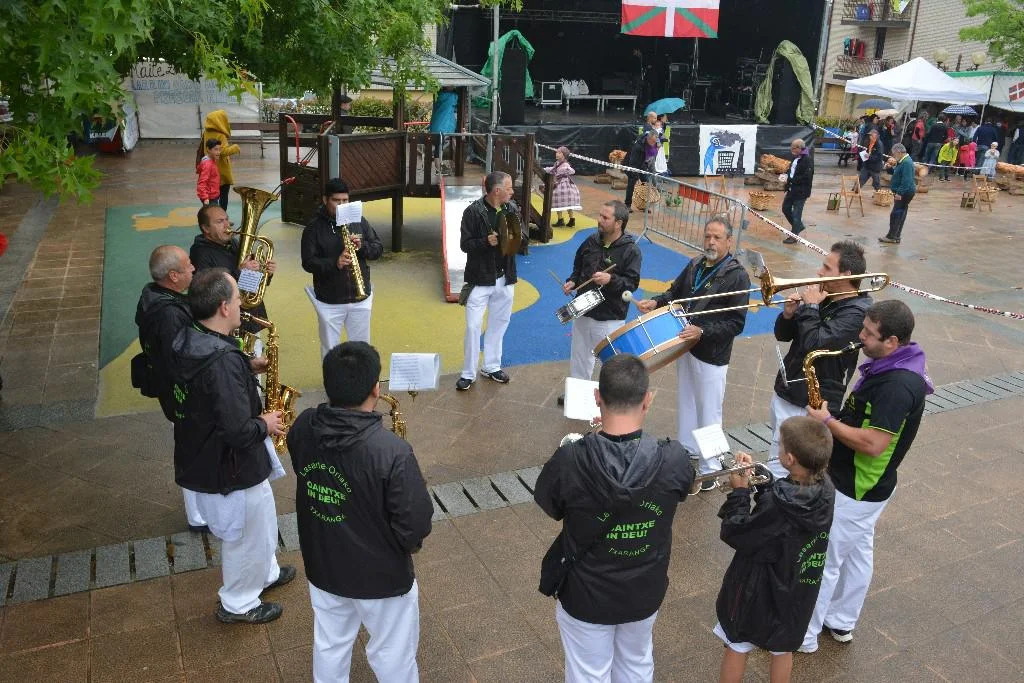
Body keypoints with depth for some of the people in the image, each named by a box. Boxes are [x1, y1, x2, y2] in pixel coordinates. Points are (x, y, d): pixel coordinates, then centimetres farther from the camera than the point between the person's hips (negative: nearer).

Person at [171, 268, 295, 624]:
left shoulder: (188, 342, -4)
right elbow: (239, 432, -35)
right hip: (230, 468, -9)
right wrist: (265, 425, -15)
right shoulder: (223, 361, -34)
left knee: (261, 523, 30)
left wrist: (247, 368, 4)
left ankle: (266, 572, 52)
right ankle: (238, 605, 36)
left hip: (202, 456, 9)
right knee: (247, 535, 15)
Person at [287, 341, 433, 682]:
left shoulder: (302, 428, -16)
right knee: (392, 656, 21)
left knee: (329, 646, 28)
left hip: (322, 566, 5)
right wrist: (408, 542, -3)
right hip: (381, 577, -5)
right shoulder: (392, 451, -33)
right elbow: (416, 526, -25)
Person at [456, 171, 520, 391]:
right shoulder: (473, 212, -13)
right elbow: (465, 244, -12)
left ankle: (491, 366, 31)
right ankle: (468, 374, 12)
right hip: (480, 279, -5)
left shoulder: (513, 209, 1)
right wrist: (487, 242, -27)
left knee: (499, 324, 15)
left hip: (505, 278, 5)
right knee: (473, 327, -1)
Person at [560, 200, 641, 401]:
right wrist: (572, 282, -3)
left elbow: (632, 283, -16)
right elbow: (578, 268, 15)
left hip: (610, 318, -6)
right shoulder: (591, 241, 2)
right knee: (579, 355, 20)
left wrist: (611, 279, -32)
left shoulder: (631, 250, -14)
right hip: (583, 311, 6)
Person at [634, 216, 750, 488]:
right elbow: (675, 293, 15)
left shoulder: (737, 276, -16)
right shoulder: (694, 265, 3)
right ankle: (686, 449, 40)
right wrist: (656, 302, -6)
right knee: (686, 404, 22)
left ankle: (710, 470, 17)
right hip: (685, 348, 7)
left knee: (708, 414, 4)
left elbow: (736, 323, -19)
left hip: (711, 356, -7)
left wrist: (702, 332, -30)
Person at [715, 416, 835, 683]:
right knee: (783, 647, 26)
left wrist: (739, 491, -16)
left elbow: (735, 534, -25)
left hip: (758, 590, -6)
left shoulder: (777, 504, -36)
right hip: (798, 590, 6)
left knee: (737, 646, 18)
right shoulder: (825, 490, -15)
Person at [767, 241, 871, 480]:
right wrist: (789, 314, -7)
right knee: (777, 457, 22)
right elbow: (782, 335, 13)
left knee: (779, 466, -5)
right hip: (784, 393, 8)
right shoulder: (823, 298, 7)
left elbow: (814, 344, -29)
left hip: (808, 405, -8)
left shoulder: (856, 312, -17)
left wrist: (810, 308, -16)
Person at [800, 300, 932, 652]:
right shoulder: (896, 364, 1)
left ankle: (802, 635, 20)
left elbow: (873, 444, -33)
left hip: (857, 490, -10)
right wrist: (837, 419, 2)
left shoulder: (897, 386, -31)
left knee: (822, 562, 4)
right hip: (860, 484, 10)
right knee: (856, 553, 23)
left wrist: (828, 421, -22)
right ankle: (840, 622, 41)